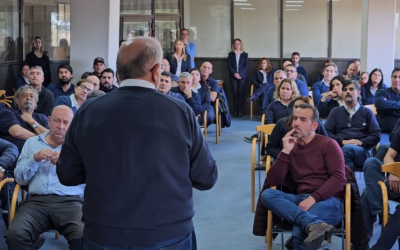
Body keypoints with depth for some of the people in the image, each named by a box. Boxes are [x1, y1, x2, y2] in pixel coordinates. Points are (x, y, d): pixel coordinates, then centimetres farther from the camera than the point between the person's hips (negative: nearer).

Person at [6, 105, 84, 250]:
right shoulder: (32, 143, 20)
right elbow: (20, 178, 14)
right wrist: (34, 159, -3)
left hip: (70, 202, -2)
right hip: (36, 201, 2)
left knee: (82, 238, -33)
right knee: (14, 234, -28)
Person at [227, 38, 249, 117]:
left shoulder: (245, 55, 10)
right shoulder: (231, 54, 11)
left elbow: (246, 66, 3)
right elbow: (229, 66, 3)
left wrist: (240, 74, -11)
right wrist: (234, 73, -12)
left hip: (242, 76, 0)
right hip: (233, 76, 0)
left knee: (240, 93, -7)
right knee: (235, 92, -7)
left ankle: (240, 111, -5)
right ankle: (235, 111, -4)